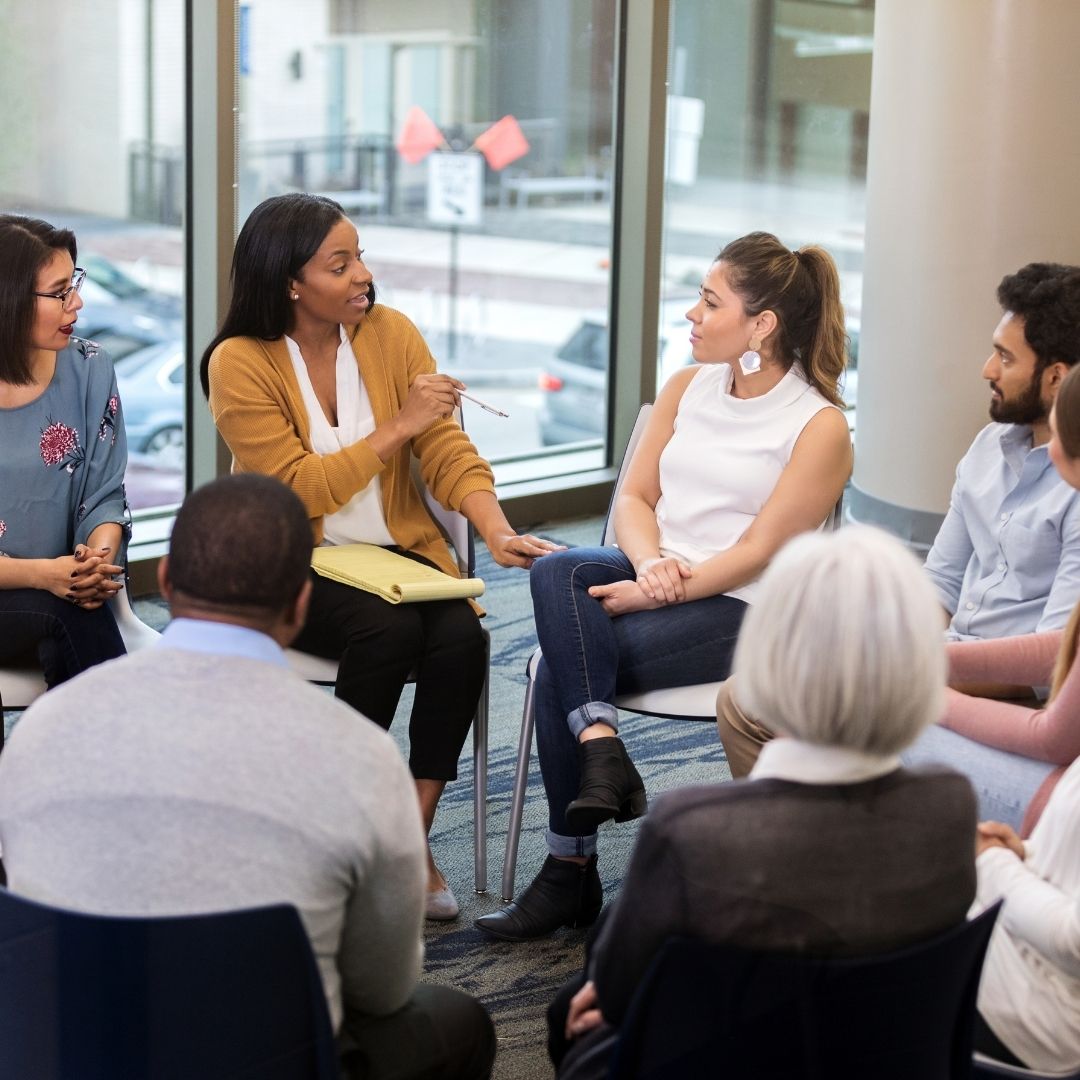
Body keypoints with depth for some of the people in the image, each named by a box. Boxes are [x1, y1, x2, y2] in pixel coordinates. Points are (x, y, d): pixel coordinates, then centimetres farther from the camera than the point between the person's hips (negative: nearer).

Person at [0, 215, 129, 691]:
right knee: (71, 613, -30)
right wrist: (40, 574, -23)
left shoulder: (88, 371, 1)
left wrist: (99, 553, -17)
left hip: (62, 589, 3)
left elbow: (104, 494, 4)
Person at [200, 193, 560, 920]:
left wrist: (497, 530, -20)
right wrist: (398, 427, -20)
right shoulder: (241, 363, -10)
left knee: (460, 636, -26)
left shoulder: (391, 333, 1)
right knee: (387, 631, -32)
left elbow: (448, 450, -4)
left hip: (398, 552, 4)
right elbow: (299, 490, -17)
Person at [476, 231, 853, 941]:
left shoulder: (820, 426, -7)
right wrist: (650, 561, -12)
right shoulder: (688, 387, 13)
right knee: (557, 571, -28)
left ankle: (572, 874, -15)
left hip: (737, 610, -6)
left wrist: (655, 592, -20)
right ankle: (602, 751, -32)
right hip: (654, 576, 6)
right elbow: (634, 496, 10)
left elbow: (758, 551, -13)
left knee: (561, 666, -25)